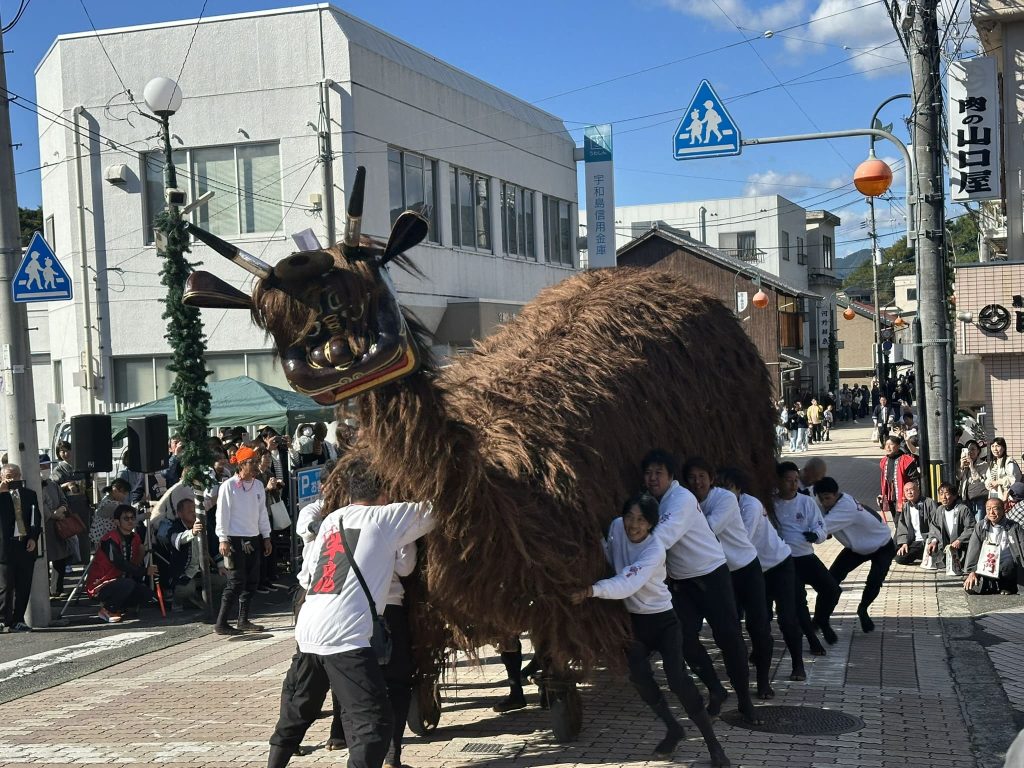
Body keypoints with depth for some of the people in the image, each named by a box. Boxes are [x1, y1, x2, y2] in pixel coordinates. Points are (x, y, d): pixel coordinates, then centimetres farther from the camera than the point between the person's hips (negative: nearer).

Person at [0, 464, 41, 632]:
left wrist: (33, 538, 0)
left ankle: (18, 620, 13)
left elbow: (37, 518, 13)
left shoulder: (30, 494, 13)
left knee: (23, 587, 6)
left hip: (26, 546, 4)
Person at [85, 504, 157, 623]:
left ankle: (117, 608, 6)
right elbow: (120, 564, -28)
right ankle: (106, 610, -10)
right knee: (127, 584, -33)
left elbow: (138, 563, 3)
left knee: (147, 593, -10)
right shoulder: (110, 540, -21)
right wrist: (145, 571, -30)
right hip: (99, 587, -8)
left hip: (118, 583, 8)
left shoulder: (135, 538, 5)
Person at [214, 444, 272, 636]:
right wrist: (223, 539, -13)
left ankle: (243, 620, 18)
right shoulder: (228, 486, -9)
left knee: (252, 581, 8)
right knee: (236, 582, -9)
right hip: (235, 540, -7)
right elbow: (222, 514, -9)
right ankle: (221, 624, -4)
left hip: (253, 539, 7)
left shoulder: (258, 485, 10)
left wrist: (266, 537, 15)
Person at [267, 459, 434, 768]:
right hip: (344, 636, -7)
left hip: (307, 630, 7)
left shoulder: (331, 519, 20)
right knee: (373, 721, -5)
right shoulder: (386, 517, 3)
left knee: (296, 711, 25)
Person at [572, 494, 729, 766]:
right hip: (633, 619, 5)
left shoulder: (655, 550, -27)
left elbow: (628, 585, -40)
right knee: (639, 676, -14)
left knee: (677, 679, -18)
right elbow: (606, 559, 7)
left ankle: (713, 745, -7)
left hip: (662, 619, -5)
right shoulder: (616, 527, -10)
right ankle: (674, 730, 10)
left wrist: (591, 590, -50)